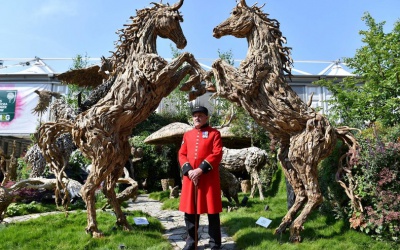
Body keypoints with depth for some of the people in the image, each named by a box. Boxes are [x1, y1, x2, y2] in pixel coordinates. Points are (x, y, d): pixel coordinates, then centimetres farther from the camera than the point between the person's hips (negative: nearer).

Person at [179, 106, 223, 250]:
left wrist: (200, 169, -17)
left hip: (209, 178, -4)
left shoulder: (214, 133, 1)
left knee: (212, 211, 4)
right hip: (190, 178, 4)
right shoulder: (187, 135, 13)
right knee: (189, 211, 10)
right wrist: (188, 170, -9)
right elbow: (182, 154, 9)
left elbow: (217, 154, -9)